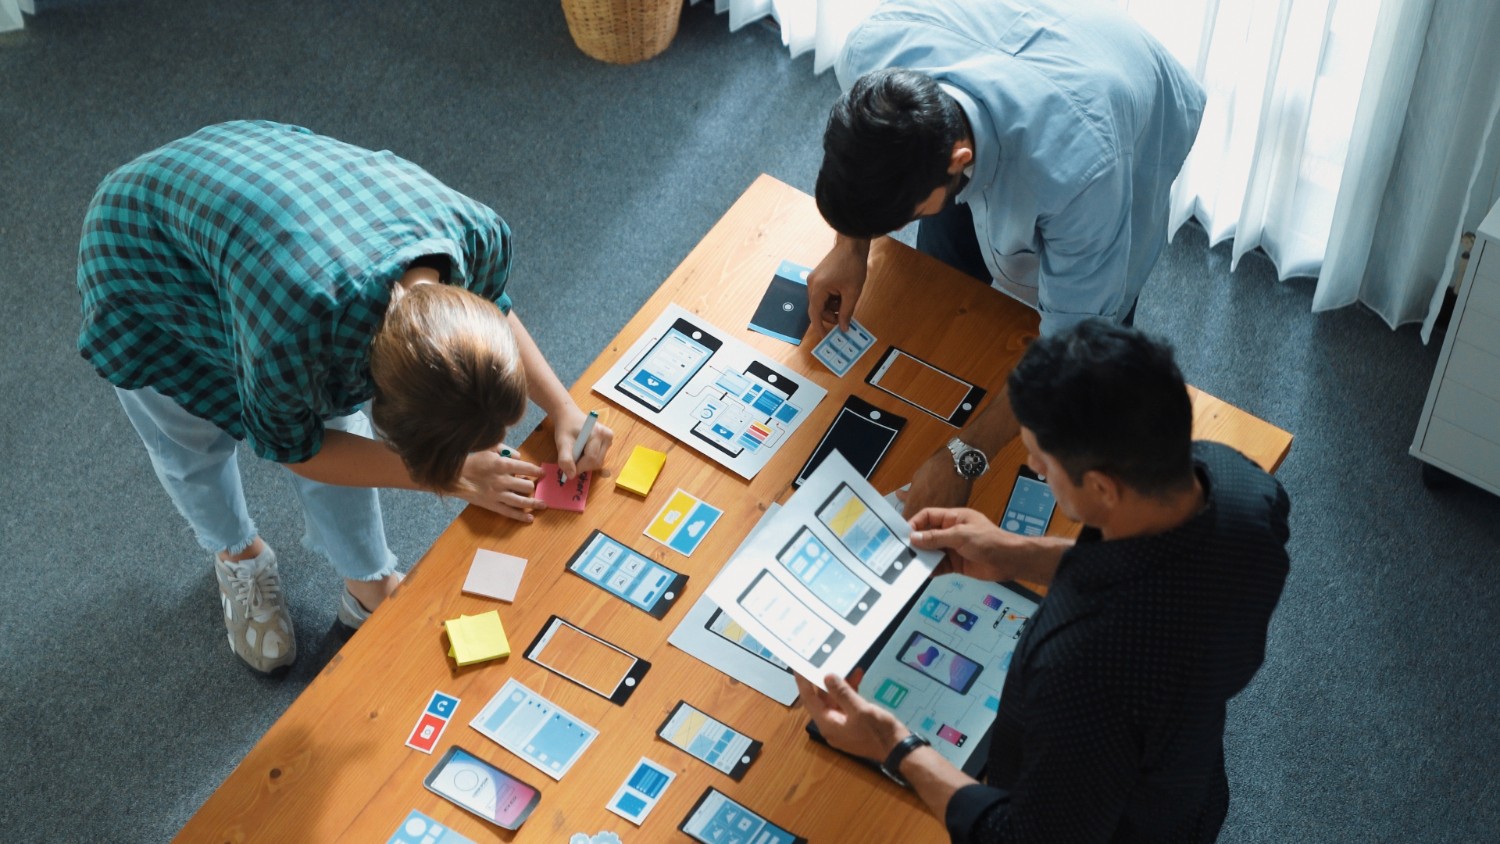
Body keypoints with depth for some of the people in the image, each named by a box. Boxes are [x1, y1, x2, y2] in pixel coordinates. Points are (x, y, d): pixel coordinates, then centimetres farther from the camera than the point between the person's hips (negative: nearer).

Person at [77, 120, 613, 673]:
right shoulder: (296, 335, -46)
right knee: (192, 442, 15)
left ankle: (370, 589, 34)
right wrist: (455, 478, -21)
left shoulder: (478, 233, -32)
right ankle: (239, 557, 47)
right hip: (143, 249, -4)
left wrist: (562, 407, -17)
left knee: (336, 422, 10)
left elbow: (492, 307, -4)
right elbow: (292, 447, -21)